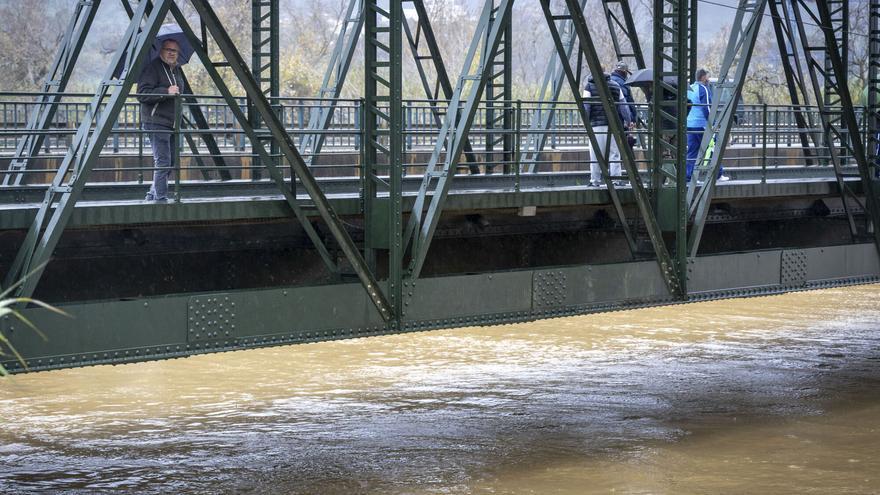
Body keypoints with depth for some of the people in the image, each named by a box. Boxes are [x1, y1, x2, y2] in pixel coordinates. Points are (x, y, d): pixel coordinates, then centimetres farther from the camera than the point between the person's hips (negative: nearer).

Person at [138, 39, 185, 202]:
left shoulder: (177, 70, 18)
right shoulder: (153, 68, -10)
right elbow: (142, 94, -20)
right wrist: (166, 92, -27)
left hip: (172, 123, 9)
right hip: (157, 122, -9)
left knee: (171, 162, 11)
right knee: (163, 162, -12)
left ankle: (152, 196, 22)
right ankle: (160, 198, -8)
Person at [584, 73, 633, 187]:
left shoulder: (589, 87, 3)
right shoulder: (615, 86, 10)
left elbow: (585, 107, -1)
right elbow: (623, 106, 9)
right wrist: (628, 122, 16)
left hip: (597, 125, -2)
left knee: (596, 155, 2)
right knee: (614, 154, 3)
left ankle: (595, 180, 2)